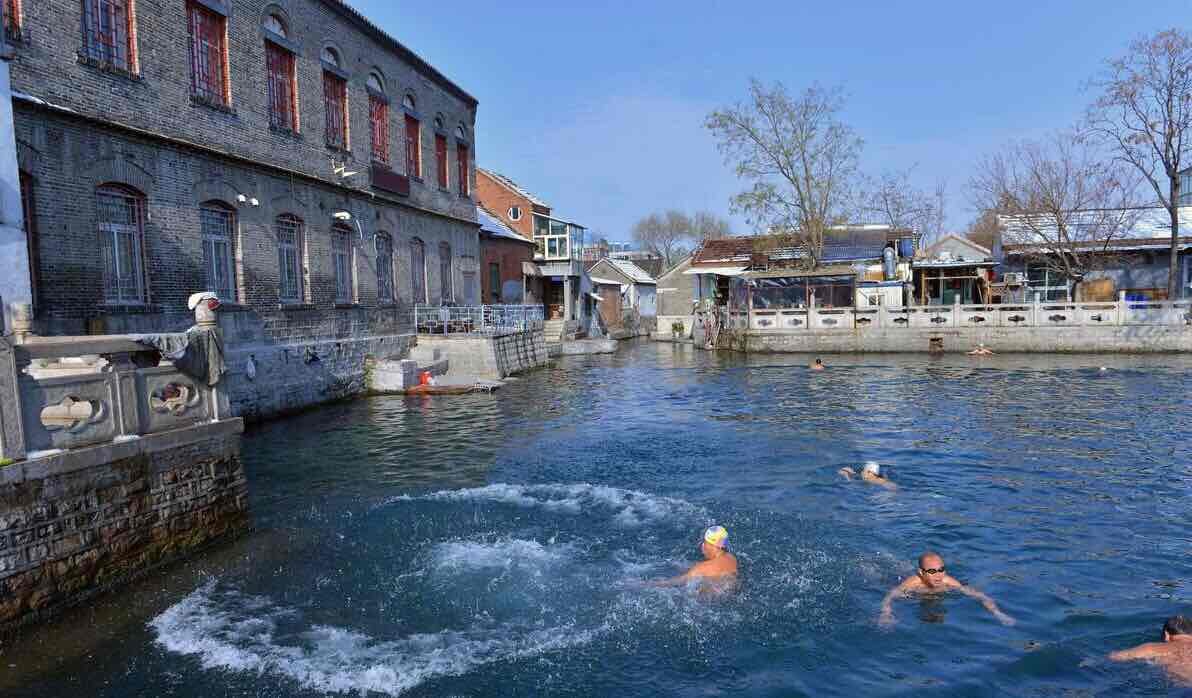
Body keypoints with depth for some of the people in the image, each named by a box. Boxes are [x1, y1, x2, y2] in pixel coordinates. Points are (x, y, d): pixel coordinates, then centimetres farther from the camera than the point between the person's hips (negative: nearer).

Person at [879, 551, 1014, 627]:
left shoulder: (949, 583, -38)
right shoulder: (912, 583, -43)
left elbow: (981, 596, -38)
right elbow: (889, 598, -51)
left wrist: (997, 613, -53)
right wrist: (886, 615, -70)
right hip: (905, 586, -2)